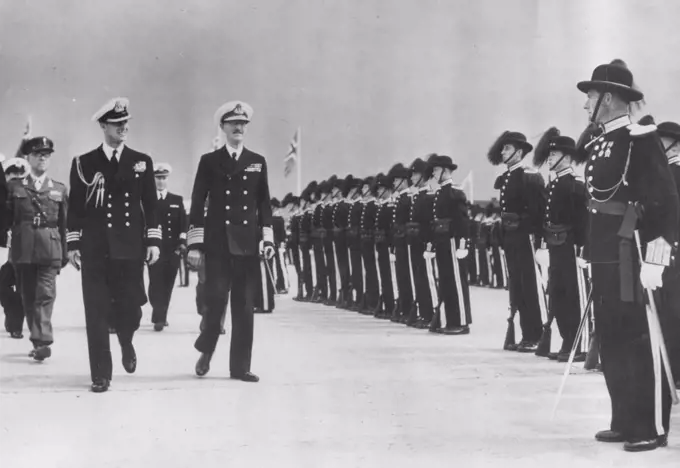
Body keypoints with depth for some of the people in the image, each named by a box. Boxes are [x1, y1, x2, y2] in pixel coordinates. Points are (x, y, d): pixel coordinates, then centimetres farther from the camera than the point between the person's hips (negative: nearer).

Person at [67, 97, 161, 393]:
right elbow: (75, 207, 5)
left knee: (130, 306, 2)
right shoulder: (83, 163, 5)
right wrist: (73, 244, 0)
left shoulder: (142, 162, 9)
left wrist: (154, 240, 0)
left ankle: (126, 342, 36)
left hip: (131, 249, 1)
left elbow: (151, 204, 8)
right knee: (96, 312, -3)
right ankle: (101, 374, 3)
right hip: (95, 250, -1)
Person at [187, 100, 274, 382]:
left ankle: (240, 366, 7)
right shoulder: (210, 161, 4)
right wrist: (195, 244, -5)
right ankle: (205, 351, 19)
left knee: (244, 307, 2)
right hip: (217, 243, -2)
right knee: (216, 301, -6)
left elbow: (264, 204, 12)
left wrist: (267, 239, 2)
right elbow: (197, 204, 2)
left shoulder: (257, 162, 12)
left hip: (247, 244, 2)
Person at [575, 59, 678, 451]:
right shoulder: (598, 142, 12)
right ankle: (625, 421, 21)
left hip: (632, 256, -8)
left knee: (640, 341, -2)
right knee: (611, 341, 12)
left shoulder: (642, 140, -13)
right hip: (604, 258, 8)